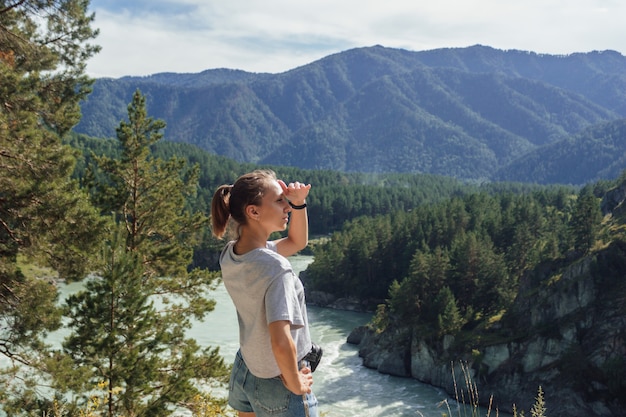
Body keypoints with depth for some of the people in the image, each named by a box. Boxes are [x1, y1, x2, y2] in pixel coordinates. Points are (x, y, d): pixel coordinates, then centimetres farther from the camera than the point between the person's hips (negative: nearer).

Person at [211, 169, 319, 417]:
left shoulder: (230, 255, -4)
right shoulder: (274, 267, -29)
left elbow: (297, 242, 9)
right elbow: (281, 342, -37)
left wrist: (299, 203, -7)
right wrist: (295, 384, -20)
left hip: (243, 373, 7)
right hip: (276, 385, -7)